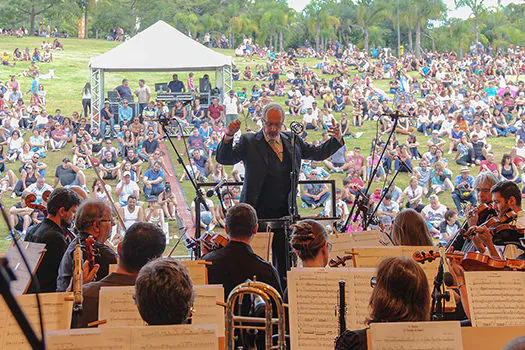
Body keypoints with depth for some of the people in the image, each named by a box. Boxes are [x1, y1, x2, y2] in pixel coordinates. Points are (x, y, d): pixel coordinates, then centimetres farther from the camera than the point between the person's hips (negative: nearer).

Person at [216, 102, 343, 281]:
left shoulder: (292, 140, 12)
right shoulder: (249, 142, 0)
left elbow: (318, 153, 22)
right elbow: (224, 159, -7)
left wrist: (336, 140, 6)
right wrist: (229, 136, -23)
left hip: (284, 212, 3)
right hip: (258, 212, -3)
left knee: (284, 259, 4)